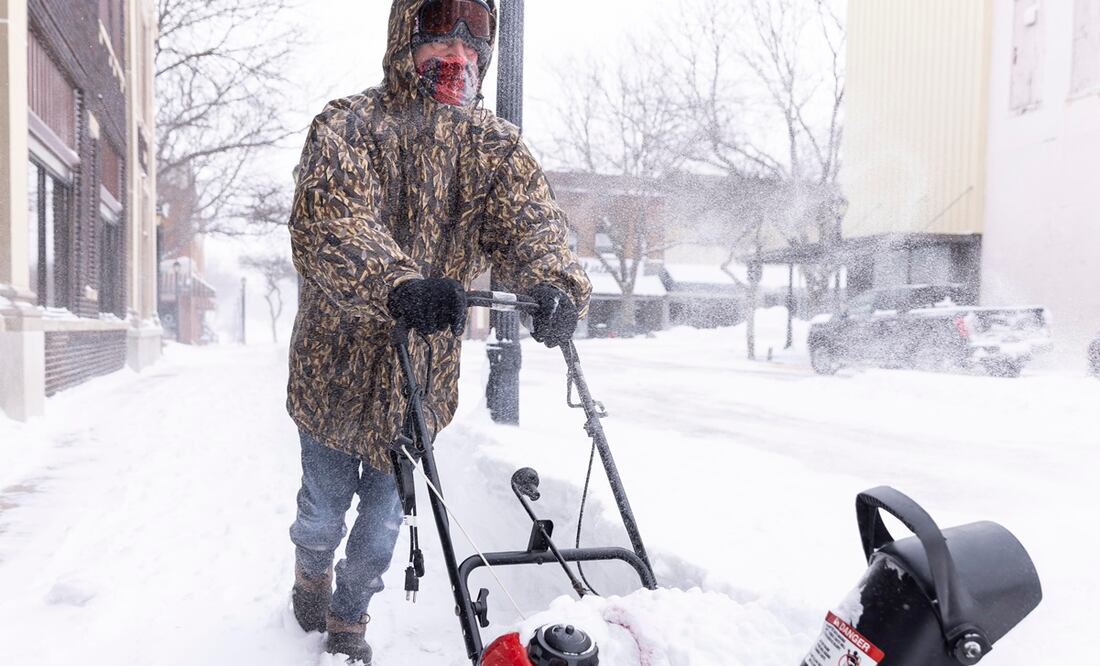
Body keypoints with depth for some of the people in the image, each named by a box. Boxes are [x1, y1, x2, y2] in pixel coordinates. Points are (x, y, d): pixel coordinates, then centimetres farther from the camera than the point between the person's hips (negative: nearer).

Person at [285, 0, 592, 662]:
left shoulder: (496, 145, 1)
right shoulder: (348, 125, -11)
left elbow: (529, 215, -16)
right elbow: (329, 221, -29)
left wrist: (555, 282, -39)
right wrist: (397, 283, -49)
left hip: (422, 373, 2)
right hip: (338, 364, -2)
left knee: (385, 520, 15)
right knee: (325, 506, 17)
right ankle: (312, 574, 51)